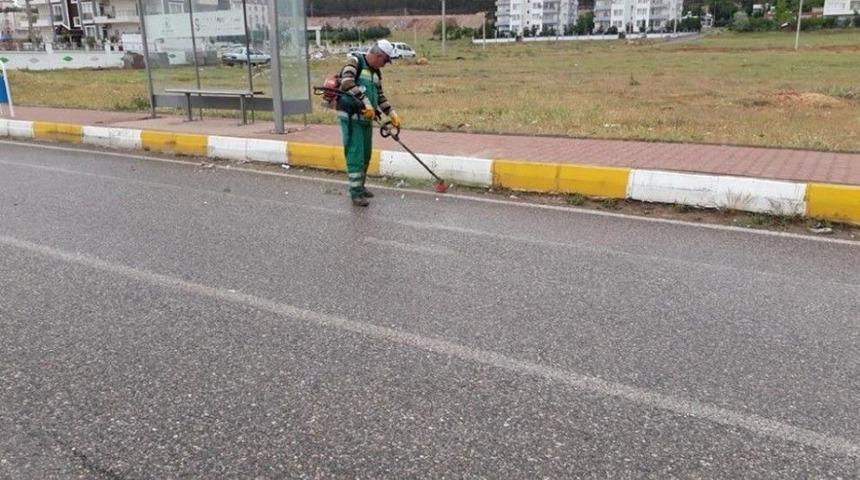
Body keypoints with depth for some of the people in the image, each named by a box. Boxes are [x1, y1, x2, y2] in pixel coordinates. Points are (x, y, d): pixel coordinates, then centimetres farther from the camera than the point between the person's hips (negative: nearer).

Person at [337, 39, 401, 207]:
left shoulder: (376, 72, 14)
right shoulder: (355, 61, -10)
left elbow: (380, 96, 23)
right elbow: (347, 83, -26)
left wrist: (392, 114, 15)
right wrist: (366, 102, -30)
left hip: (366, 117, 8)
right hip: (351, 116, -8)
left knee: (366, 155, 13)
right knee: (355, 154, -8)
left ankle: (360, 186, 28)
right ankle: (356, 193, -2)